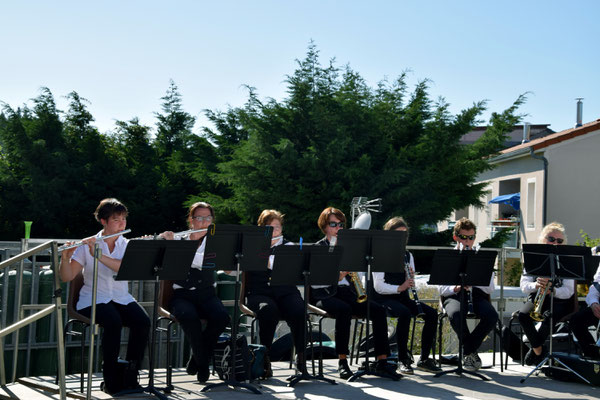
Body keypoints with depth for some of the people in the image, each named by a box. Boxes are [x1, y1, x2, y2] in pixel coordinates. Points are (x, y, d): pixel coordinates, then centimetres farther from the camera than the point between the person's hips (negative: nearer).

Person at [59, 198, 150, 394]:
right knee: (113, 321, -34)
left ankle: (131, 376, -12)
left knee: (142, 321, -27)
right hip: (94, 299, -3)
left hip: (121, 298, 3)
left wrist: (99, 256, -25)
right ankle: (111, 380, -20)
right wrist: (65, 257, -25)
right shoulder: (87, 245, 1)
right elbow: (66, 277, -6)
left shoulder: (127, 245, 7)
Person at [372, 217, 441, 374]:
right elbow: (378, 286, -14)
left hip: (403, 297, 6)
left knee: (432, 314, -16)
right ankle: (403, 360, -24)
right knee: (405, 313, -36)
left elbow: (410, 285, 14)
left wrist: (411, 280, -9)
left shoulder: (407, 255, 14)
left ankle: (424, 359, -9)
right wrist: (399, 288, -26)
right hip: (385, 298, -6)